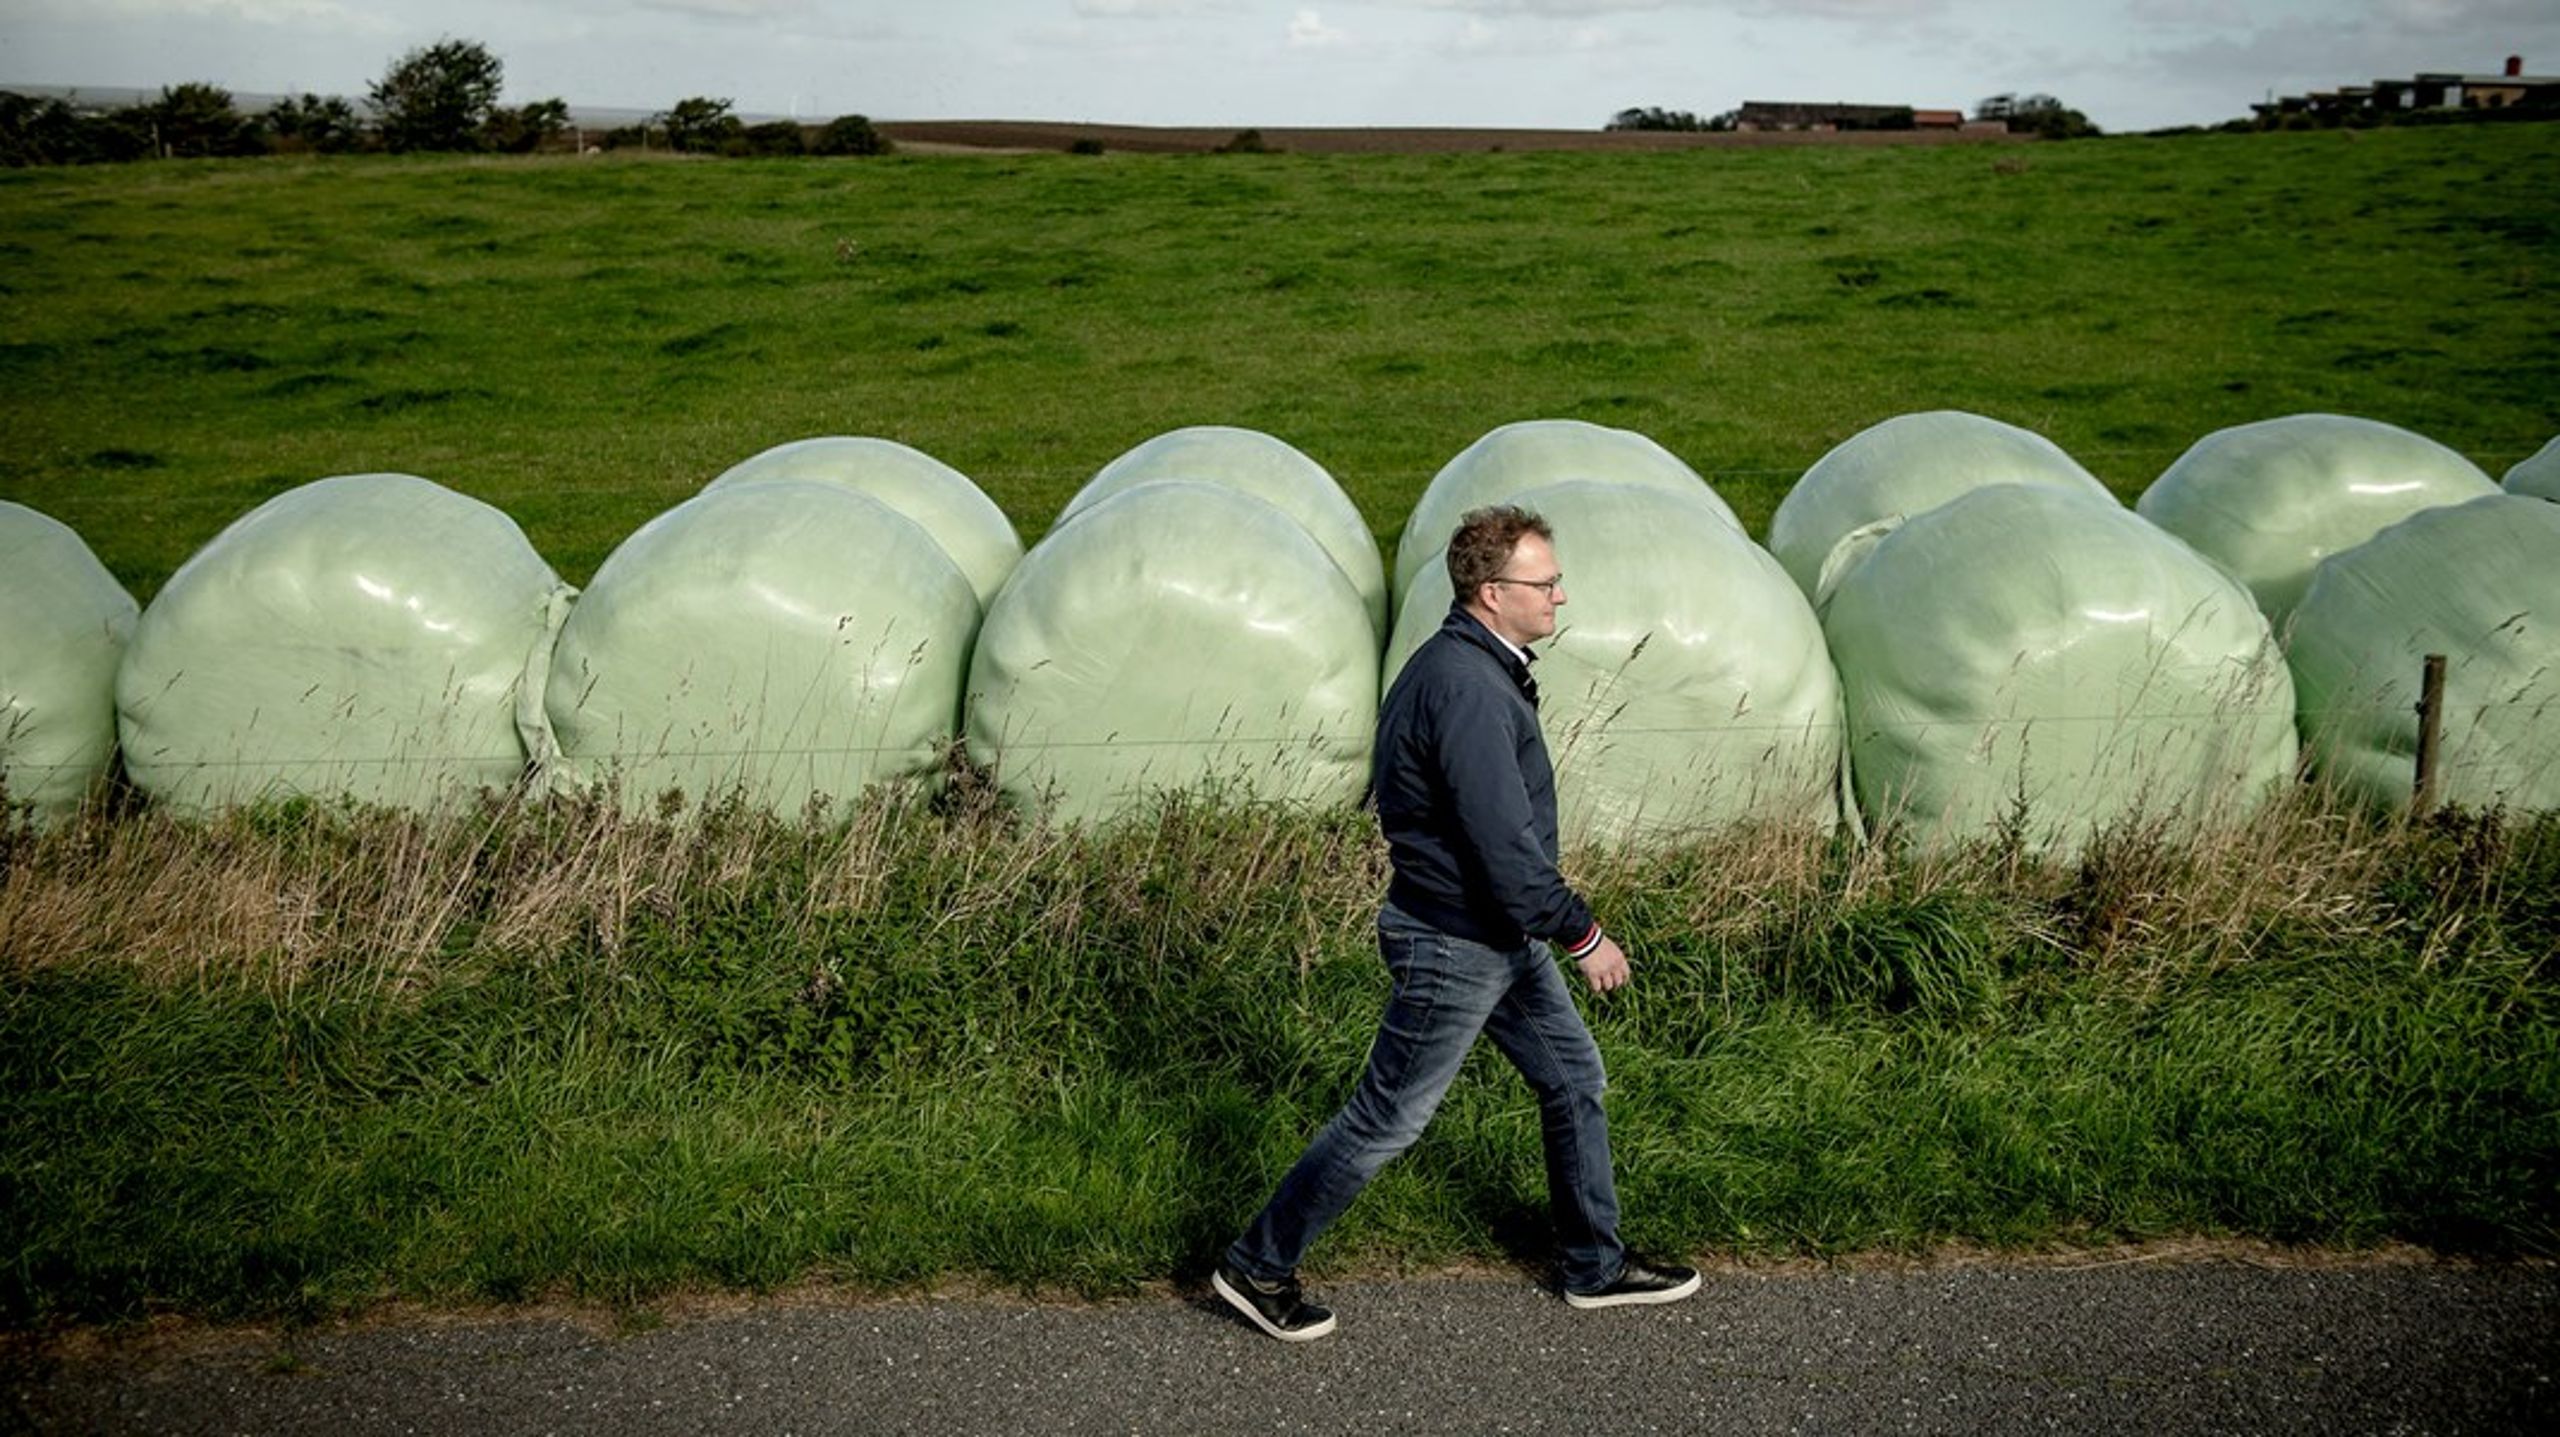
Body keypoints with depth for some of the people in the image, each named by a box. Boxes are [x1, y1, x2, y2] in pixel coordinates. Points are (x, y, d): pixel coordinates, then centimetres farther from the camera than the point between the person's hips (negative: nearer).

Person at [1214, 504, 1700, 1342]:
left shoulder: (1475, 665, 7)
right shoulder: (1467, 688, -26)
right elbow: (1505, 846, -27)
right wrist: (1583, 935, -16)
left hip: (1502, 937, 10)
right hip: (1454, 948, -10)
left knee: (1576, 1080, 17)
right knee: (1388, 1118, 2)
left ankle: (1597, 1266, 33)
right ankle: (1259, 1266, 18)